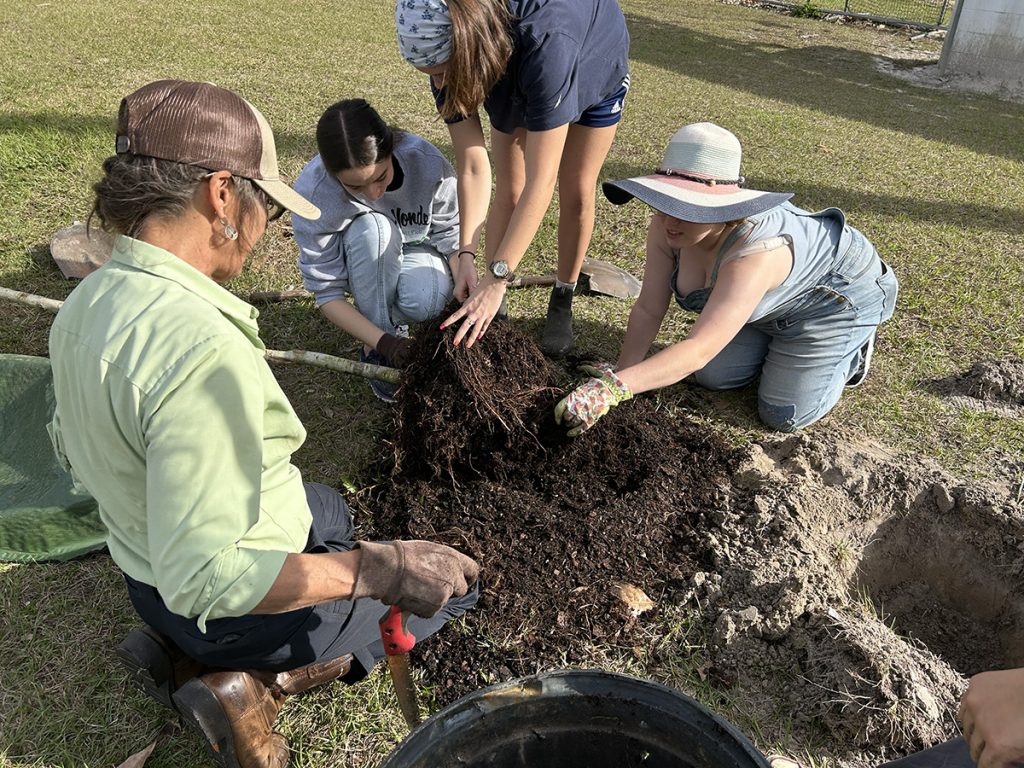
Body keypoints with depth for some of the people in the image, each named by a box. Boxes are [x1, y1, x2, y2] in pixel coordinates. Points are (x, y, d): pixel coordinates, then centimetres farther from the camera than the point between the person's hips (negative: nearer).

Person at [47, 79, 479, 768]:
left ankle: (178, 648, 17)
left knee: (331, 506, 35)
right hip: (227, 598, -8)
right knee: (454, 585, 10)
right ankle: (258, 686, 0)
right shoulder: (200, 346, -37)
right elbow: (204, 576, -35)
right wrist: (378, 570, -32)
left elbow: (73, 449, 10)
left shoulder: (86, 303, -6)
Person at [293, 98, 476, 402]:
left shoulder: (426, 161, -30)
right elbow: (327, 291, -25)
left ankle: (390, 316, 5)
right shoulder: (312, 193, -32)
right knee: (370, 228, -37)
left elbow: (451, 232, -14)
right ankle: (374, 349, -19)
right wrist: (382, 340, -37)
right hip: (361, 263, 0)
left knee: (425, 303, -35)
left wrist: (465, 275, -34)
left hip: (415, 249, 1)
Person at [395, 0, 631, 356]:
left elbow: (541, 182, -50)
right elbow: (472, 167, -31)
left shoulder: (545, 44, -50)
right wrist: (466, 252, -40)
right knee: (508, 192, -3)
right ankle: (492, 306, 8)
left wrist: (496, 279, -52)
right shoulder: (447, 59, -34)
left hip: (595, 69, -3)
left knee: (576, 191, -2)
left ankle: (562, 301, 16)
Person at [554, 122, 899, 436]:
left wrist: (614, 388, -62)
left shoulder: (756, 252, -46)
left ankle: (852, 347, 16)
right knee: (712, 376, 3)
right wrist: (618, 375, -25)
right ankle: (781, 344, 27)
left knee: (785, 415, -9)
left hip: (840, 291, -6)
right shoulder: (666, 225, -26)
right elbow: (648, 309, -19)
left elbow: (699, 349, -53)